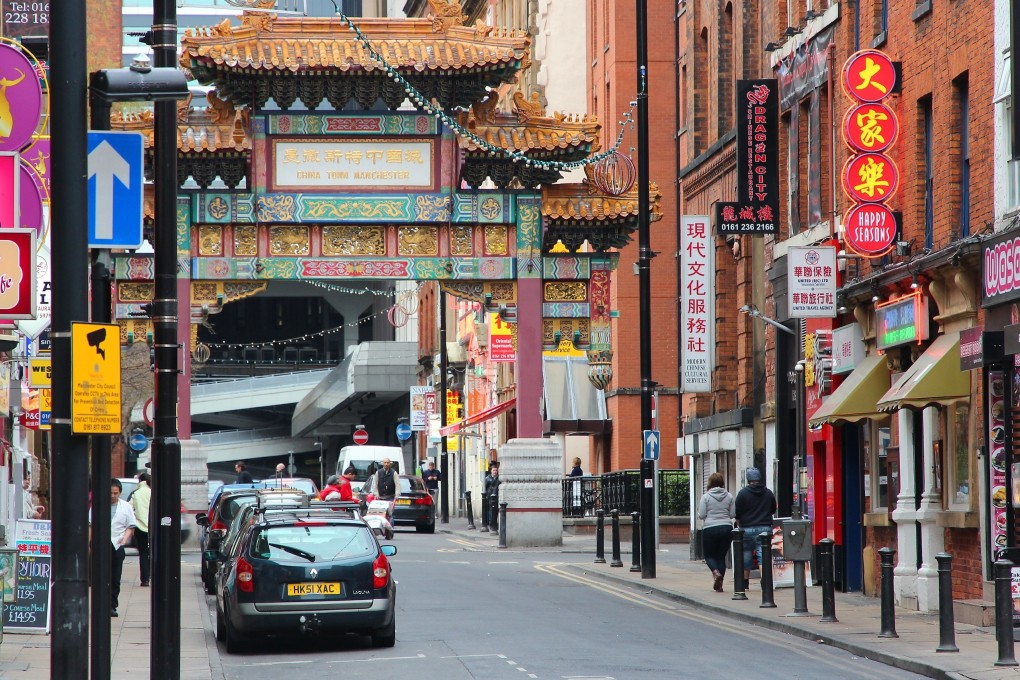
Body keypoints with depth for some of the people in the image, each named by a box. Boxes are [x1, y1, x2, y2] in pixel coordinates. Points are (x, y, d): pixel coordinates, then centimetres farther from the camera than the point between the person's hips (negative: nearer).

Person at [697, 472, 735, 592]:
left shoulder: (706, 497, -6)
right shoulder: (729, 496, 2)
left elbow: (701, 515, -7)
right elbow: (732, 514, 5)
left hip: (710, 529, -3)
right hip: (726, 528, 3)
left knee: (709, 555, 10)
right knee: (721, 556, 10)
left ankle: (716, 572, -20)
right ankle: (719, 585, 5)